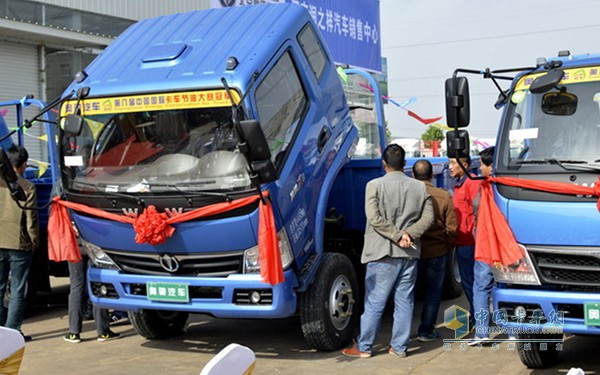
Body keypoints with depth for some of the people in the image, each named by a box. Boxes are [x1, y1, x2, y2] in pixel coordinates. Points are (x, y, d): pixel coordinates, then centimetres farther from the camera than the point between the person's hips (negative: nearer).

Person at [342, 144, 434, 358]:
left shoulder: (375, 186, -6)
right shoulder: (419, 188, 7)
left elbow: (375, 219, -14)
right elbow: (428, 218, 0)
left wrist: (398, 236, -11)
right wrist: (409, 234, -8)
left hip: (383, 253, -4)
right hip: (410, 254, 4)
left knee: (374, 303, 2)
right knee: (405, 302, 10)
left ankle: (363, 347, 9)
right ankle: (400, 347, 15)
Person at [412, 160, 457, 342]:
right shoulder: (444, 196, -6)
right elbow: (451, 227, -2)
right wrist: (448, 248, 12)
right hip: (437, 252, 0)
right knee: (433, 292, 11)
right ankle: (426, 331, 13)